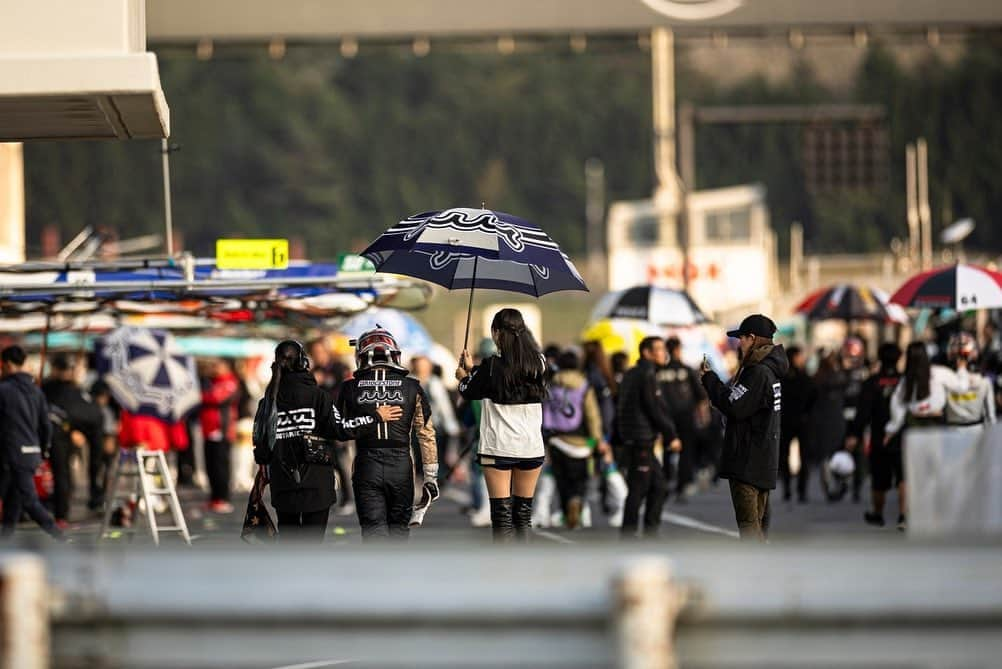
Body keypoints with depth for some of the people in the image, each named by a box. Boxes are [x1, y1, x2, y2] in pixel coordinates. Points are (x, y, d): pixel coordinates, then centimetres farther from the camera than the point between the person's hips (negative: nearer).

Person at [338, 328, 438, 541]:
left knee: (374, 531, -1)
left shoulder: (351, 389, 0)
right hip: (401, 467, 1)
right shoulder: (411, 388, 0)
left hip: (366, 467, -1)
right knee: (398, 528, 15)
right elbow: (426, 434, 1)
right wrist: (431, 477, 7)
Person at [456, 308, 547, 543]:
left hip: (498, 447, -4)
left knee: (501, 515, -3)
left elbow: (470, 393, 4)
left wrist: (464, 376, 25)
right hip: (531, 446, 4)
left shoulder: (492, 366, -11)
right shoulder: (538, 363, 2)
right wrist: (474, 369, 24)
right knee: (523, 515, 13)